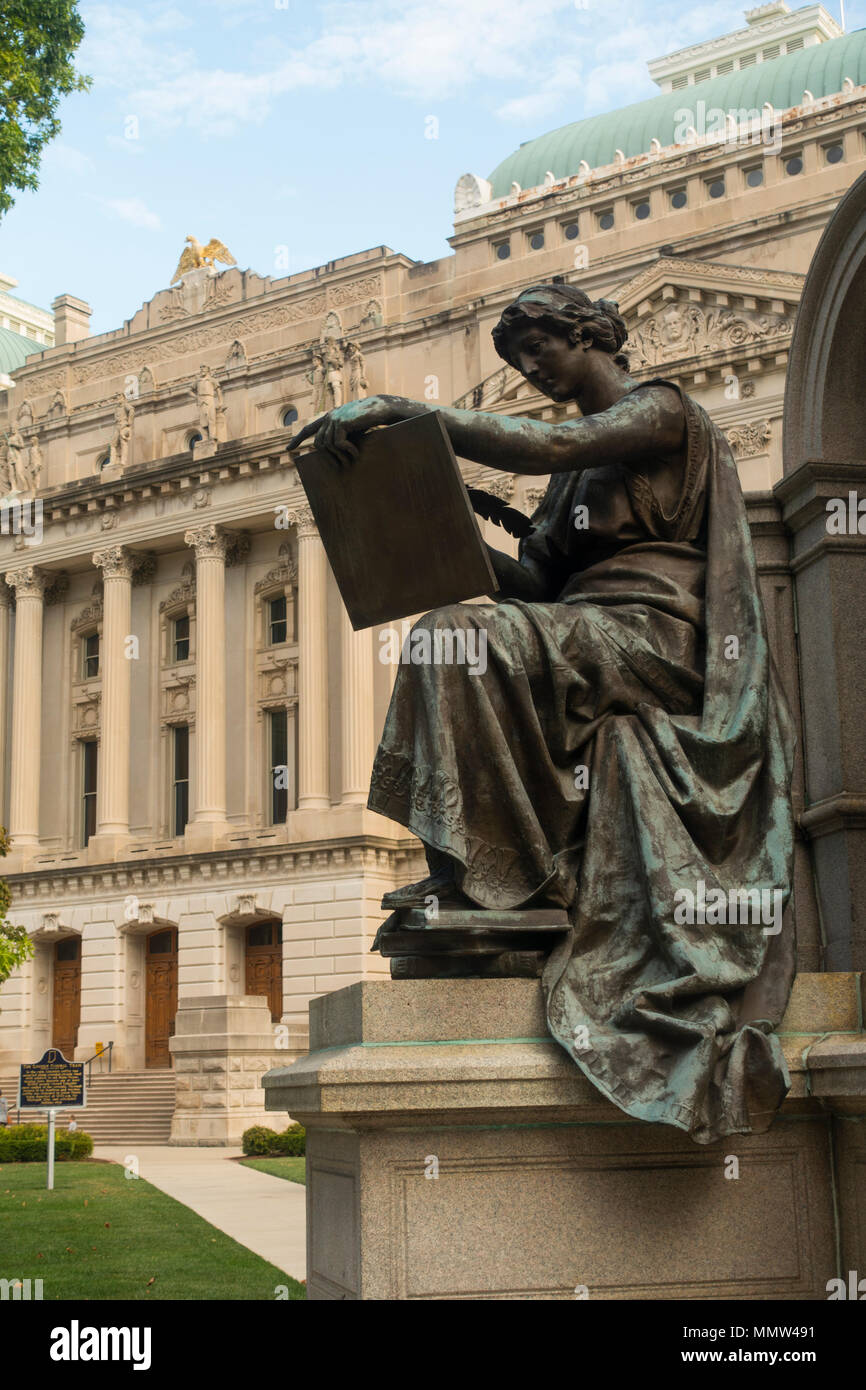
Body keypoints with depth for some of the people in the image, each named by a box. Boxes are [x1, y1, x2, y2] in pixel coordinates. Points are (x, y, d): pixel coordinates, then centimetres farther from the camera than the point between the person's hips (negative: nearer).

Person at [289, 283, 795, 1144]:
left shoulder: (661, 408, 1)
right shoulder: (585, 451, 26)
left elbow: (545, 447, -21)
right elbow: (537, 582, 17)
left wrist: (399, 409, -24)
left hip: (654, 642, -9)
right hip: (582, 647, 9)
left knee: (459, 637, -27)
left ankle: (468, 867, -28)